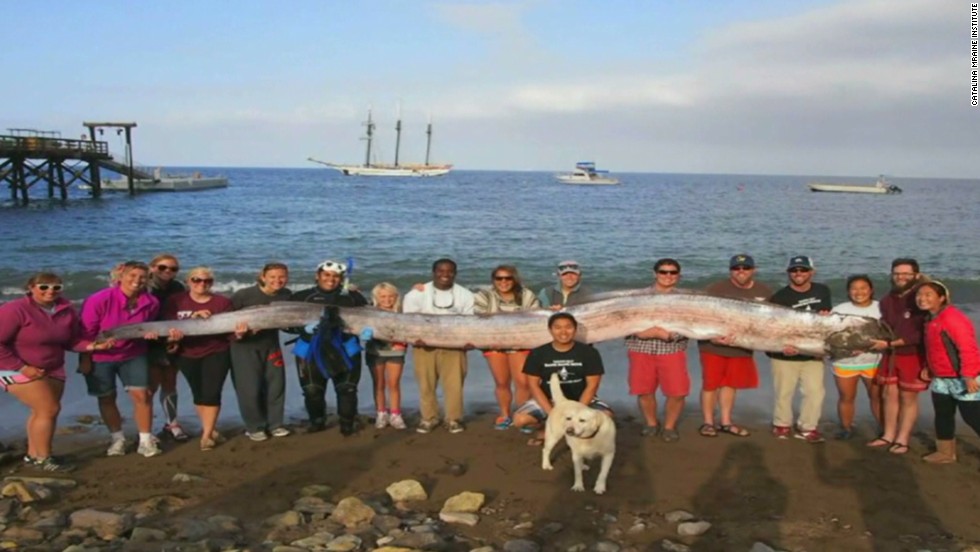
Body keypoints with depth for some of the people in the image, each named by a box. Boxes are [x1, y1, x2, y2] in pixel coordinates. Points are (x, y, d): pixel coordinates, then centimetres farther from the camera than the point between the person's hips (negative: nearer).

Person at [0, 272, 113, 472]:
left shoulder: (67, 310, -3)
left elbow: (70, 340, 5)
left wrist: (91, 346, -14)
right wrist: (21, 367, -22)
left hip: (52, 369, 7)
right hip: (18, 369, -7)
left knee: (42, 411, 12)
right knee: (49, 409, -12)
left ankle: (33, 455, 28)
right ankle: (43, 459, 0)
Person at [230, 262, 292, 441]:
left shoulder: (286, 295, -7)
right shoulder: (244, 295, -19)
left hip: (270, 344, 4)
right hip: (245, 345, -4)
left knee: (276, 384, 7)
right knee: (250, 388, -3)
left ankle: (275, 424, 22)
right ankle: (254, 427, 13)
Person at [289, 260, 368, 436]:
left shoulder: (353, 297, 5)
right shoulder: (302, 297, 1)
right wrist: (304, 327, -21)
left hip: (344, 350, 0)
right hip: (311, 351, 0)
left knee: (347, 388, 0)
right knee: (312, 390, 6)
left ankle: (347, 424, 16)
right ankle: (316, 422, 28)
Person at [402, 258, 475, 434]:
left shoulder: (465, 295, 6)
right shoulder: (418, 293, 1)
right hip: (424, 345, 0)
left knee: (454, 384, -3)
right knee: (426, 384, 4)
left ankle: (454, 419, 8)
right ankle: (429, 418, 16)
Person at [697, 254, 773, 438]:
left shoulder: (765, 292, 2)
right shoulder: (716, 289, -11)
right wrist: (712, 336, -24)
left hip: (742, 347, 4)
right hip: (714, 345, -4)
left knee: (731, 384, 15)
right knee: (711, 384, 2)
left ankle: (726, 422, 26)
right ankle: (708, 422, 14)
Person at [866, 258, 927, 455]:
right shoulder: (887, 300, 9)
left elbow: (921, 334, -20)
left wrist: (889, 343, -21)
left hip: (913, 356, -6)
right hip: (890, 355, 6)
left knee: (908, 398, 3)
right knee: (889, 395, 10)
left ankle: (902, 439, 11)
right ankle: (888, 435, 20)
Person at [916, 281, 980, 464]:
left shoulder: (952, 318, -22)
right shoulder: (931, 319, 10)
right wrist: (927, 367, 14)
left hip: (962, 379, -10)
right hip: (941, 379, 10)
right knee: (942, 415, 16)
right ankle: (945, 453, 28)